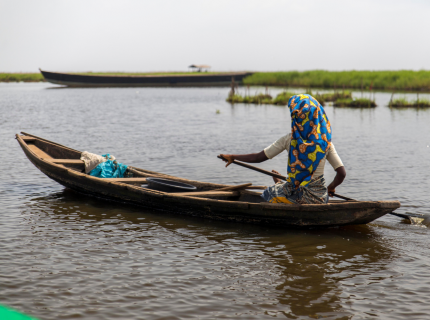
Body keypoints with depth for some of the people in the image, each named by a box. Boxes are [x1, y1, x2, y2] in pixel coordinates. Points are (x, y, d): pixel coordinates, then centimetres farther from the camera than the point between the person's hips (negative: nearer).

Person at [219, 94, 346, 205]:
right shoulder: (326, 141, -5)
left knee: (268, 193, 29)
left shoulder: (289, 139, -10)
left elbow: (258, 157, -5)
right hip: (320, 199, 4)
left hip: (296, 197, -4)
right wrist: (331, 188, 14)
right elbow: (342, 173, -7)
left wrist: (232, 157, 9)